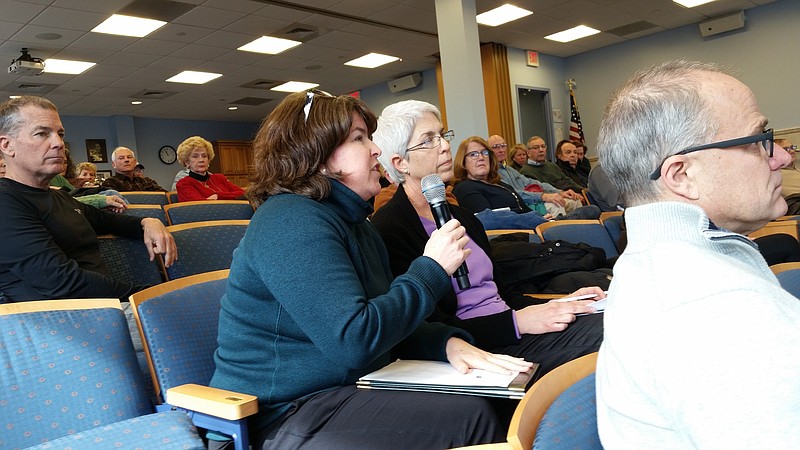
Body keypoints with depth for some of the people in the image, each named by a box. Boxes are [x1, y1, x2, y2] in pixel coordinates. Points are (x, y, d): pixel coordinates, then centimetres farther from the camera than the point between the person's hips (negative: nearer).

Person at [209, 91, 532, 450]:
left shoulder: (350, 219, 12)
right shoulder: (292, 221, -20)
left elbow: (390, 323, 12)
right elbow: (353, 340, -28)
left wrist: (449, 342, -7)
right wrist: (432, 269, -18)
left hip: (345, 392, 9)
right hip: (287, 417, -9)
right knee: (472, 416, -15)